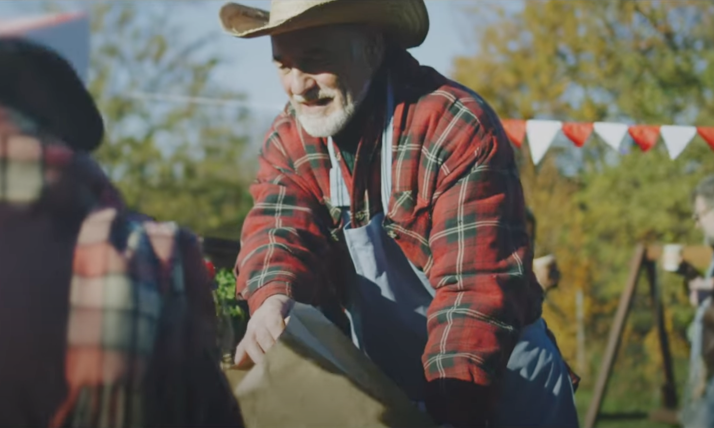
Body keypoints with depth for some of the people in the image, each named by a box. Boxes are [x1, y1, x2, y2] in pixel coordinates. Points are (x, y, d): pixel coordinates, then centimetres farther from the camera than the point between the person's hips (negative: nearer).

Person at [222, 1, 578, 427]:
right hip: (383, 390, 5)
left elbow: (477, 287, -26)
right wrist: (273, 299, -43)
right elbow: (281, 228, -20)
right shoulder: (288, 140, -2)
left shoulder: (456, 126, -20)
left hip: (502, 381, -5)